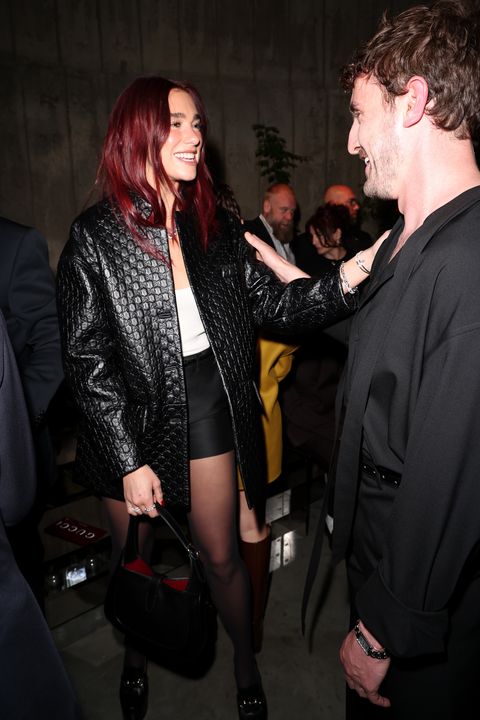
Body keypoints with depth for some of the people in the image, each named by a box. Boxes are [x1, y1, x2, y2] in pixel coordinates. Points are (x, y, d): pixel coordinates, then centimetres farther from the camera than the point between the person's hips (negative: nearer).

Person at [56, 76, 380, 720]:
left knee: (221, 555, 12)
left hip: (208, 407, 2)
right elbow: (87, 359, -12)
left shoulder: (216, 228, 3)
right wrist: (130, 460, -14)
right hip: (131, 420, -1)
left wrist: (347, 278, -19)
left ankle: (246, 663, 42)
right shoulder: (95, 236, -10)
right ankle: (135, 660, 50)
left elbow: (272, 305, -1)